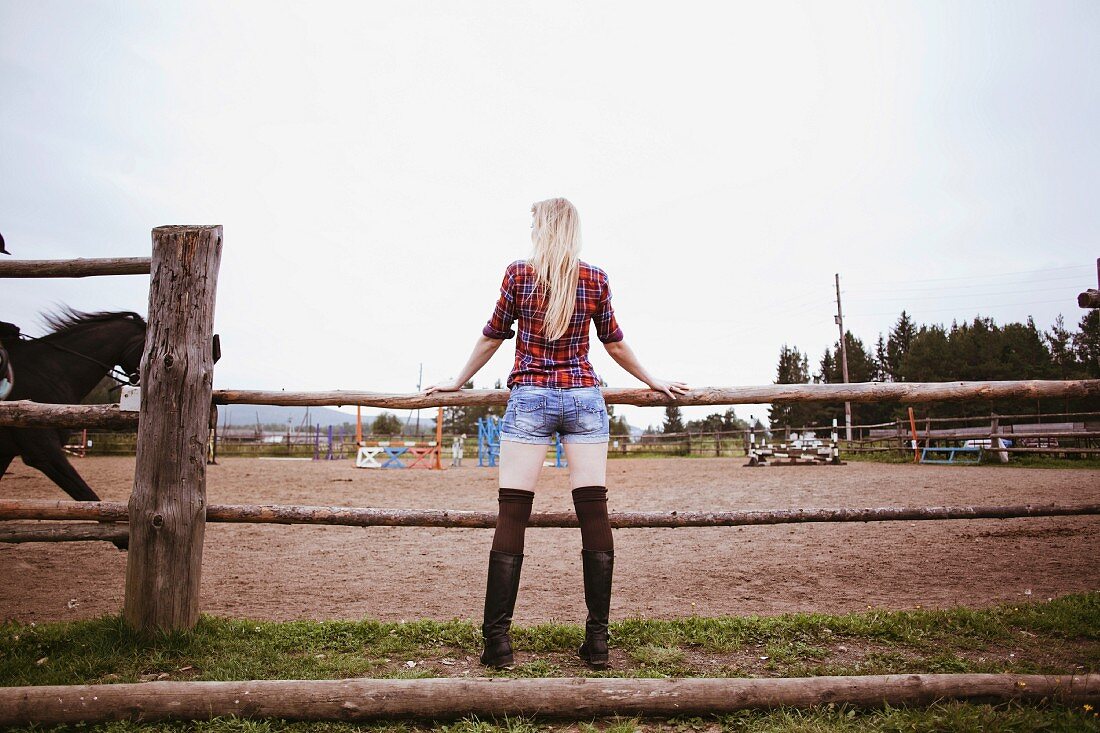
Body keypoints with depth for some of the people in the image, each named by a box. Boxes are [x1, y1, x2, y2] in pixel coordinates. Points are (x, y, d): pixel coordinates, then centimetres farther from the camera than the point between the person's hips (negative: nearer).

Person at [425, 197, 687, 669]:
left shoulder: (518, 274, 1)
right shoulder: (595, 280, 5)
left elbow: (492, 337, 8)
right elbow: (615, 345, 13)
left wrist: (457, 382, 22)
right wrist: (653, 382, 27)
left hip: (529, 399, -2)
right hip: (583, 398, 2)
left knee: (511, 515, 0)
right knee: (594, 513, 2)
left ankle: (497, 640, 1)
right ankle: (598, 640, 7)